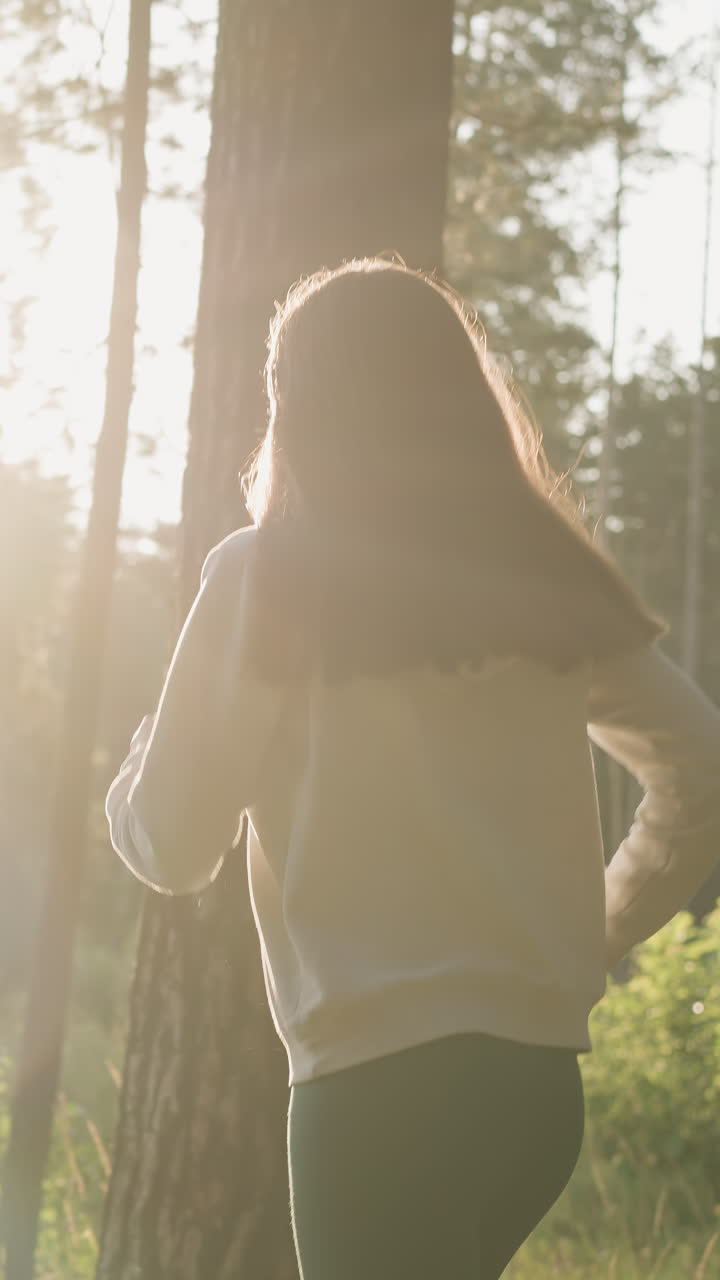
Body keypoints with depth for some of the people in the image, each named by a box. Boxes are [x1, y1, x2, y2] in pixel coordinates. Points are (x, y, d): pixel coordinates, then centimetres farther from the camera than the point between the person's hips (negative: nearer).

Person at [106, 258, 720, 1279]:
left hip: (381, 1077, -5)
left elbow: (171, 849, -1)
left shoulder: (263, 576, -5)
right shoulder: (550, 578, 8)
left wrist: (141, 756, 19)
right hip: (541, 1070, 6)